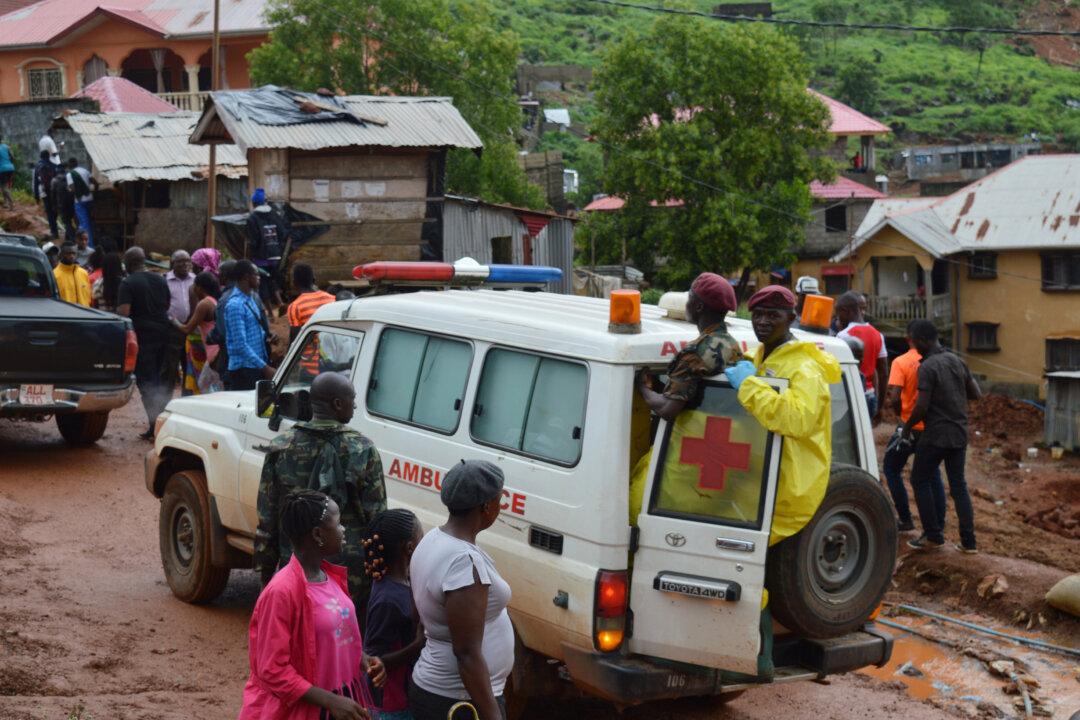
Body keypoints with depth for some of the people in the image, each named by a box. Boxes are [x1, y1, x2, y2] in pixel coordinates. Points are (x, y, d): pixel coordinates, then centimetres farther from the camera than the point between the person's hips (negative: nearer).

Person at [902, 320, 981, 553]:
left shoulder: (928, 367, -15)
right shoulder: (957, 361, 7)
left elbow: (922, 406, -19)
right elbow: (976, 394, 12)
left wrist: (907, 427, -4)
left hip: (936, 434, -7)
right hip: (959, 433, 7)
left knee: (920, 481, 7)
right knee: (958, 484, 12)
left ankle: (933, 536, 6)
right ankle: (968, 540, 8)